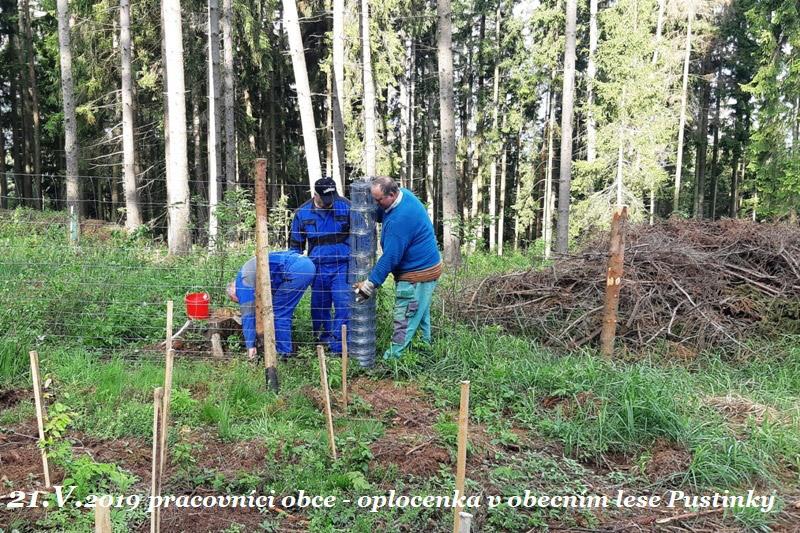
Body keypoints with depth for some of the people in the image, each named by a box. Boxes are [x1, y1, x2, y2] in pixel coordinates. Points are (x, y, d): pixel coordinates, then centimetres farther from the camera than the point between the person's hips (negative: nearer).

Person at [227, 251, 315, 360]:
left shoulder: (243, 281, 5)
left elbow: (248, 315, 3)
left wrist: (250, 346, 7)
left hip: (296, 269, -9)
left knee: (279, 312, 4)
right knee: (284, 312, 19)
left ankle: (283, 353, 10)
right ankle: (284, 348, 25)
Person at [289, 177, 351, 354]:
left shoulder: (345, 206, -6)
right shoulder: (302, 213, -1)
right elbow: (295, 244, 12)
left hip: (342, 266, -2)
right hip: (318, 268, 2)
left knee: (344, 304, -10)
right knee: (319, 306, 12)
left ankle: (338, 346, -2)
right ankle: (323, 336, 32)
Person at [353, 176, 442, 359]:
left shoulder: (399, 219, -29)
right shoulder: (404, 193, 0)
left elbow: (390, 258, -25)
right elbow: (379, 213, 18)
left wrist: (369, 284, -18)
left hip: (417, 275, -11)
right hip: (426, 267, 11)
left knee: (405, 322, -3)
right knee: (420, 315, 21)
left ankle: (394, 359, 4)